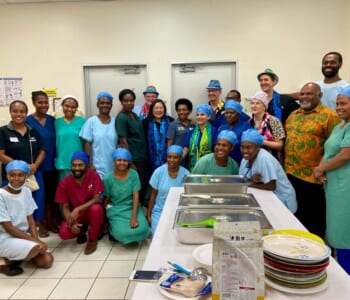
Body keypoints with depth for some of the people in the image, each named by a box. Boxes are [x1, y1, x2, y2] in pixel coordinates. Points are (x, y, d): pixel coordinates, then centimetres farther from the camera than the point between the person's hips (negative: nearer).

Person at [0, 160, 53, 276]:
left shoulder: (26, 191, 0)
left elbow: (30, 219, 4)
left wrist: (36, 239, -13)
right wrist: (35, 241, -21)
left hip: (23, 235, 6)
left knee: (47, 261, -10)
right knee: (36, 248, -32)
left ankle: (22, 254, 15)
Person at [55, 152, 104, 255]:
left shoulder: (94, 176, -17)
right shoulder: (64, 182, -12)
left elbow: (96, 199, -20)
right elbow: (65, 207, -8)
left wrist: (77, 209, -32)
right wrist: (71, 223, -26)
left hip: (91, 211, -1)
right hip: (74, 215, 2)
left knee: (96, 208, -36)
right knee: (63, 233, -26)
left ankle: (93, 239, -10)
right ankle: (82, 230, 11)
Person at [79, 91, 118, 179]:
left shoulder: (115, 122, 6)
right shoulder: (91, 121, -1)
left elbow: (119, 144, 8)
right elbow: (87, 144, -2)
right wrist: (90, 164, -7)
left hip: (113, 167, 3)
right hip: (98, 168, -3)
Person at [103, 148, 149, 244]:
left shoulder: (133, 174, -7)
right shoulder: (108, 178, -9)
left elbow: (136, 196, -10)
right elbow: (106, 200, -1)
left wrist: (134, 217, -19)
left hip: (132, 207, 2)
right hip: (116, 210, -1)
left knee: (142, 229, -24)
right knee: (123, 233, -26)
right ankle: (113, 229, 9)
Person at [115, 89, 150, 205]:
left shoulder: (134, 115, 12)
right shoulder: (121, 118, -12)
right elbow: (123, 142, -15)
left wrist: (146, 157, 14)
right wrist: (130, 163, -17)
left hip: (143, 158, 8)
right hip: (134, 160, -8)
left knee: (145, 186, 13)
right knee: (137, 188, 0)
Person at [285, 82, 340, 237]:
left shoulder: (329, 115, -9)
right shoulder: (293, 115, 12)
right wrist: (284, 163, 12)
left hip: (313, 177, -6)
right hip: (290, 173, 7)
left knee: (313, 217, 9)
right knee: (295, 214, 19)